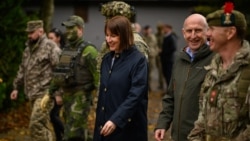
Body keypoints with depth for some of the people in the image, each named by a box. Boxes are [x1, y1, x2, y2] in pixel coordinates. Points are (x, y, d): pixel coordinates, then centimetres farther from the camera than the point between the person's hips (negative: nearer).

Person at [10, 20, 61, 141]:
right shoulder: (28, 48, 16)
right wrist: (16, 87, 21)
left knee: (36, 124, -15)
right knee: (43, 125, 14)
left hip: (44, 93, -8)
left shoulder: (50, 47, -11)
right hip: (32, 94, 8)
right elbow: (22, 69, 24)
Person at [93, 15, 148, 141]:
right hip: (104, 126, 6)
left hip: (128, 128, -6)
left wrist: (116, 120, -25)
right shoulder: (107, 59, 11)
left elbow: (135, 95, -18)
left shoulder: (138, 60, -10)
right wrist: (99, 121, 15)